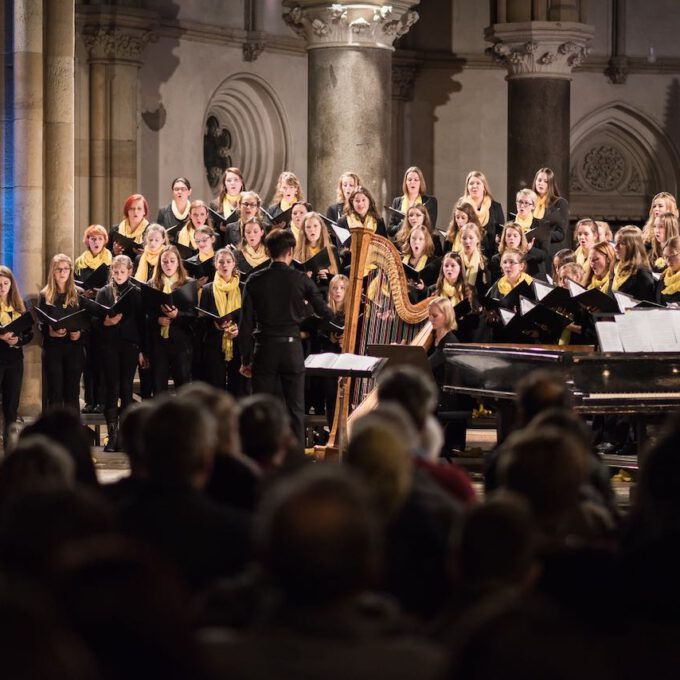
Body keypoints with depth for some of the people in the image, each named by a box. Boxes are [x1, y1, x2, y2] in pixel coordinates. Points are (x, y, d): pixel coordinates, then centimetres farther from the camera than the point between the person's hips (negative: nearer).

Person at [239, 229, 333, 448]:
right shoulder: (300, 280, -4)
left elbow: (246, 323, -3)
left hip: (264, 351, 0)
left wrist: (246, 359, 4)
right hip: (292, 349, 0)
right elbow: (325, 313, 2)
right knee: (295, 408, 5)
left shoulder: (255, 281, -2)